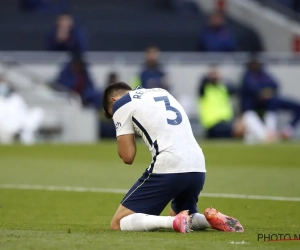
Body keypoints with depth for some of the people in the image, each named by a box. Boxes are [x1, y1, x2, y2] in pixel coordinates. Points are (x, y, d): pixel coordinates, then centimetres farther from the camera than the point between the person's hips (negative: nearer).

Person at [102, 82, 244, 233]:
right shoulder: (162, 92, 28)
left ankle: (176, 222, -19)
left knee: (118, 223, 0)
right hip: (198, 169, 7)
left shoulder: (121, 103, 7)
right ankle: (214, 219, 2)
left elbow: (128, 157, 2)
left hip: (168, 169, -7)